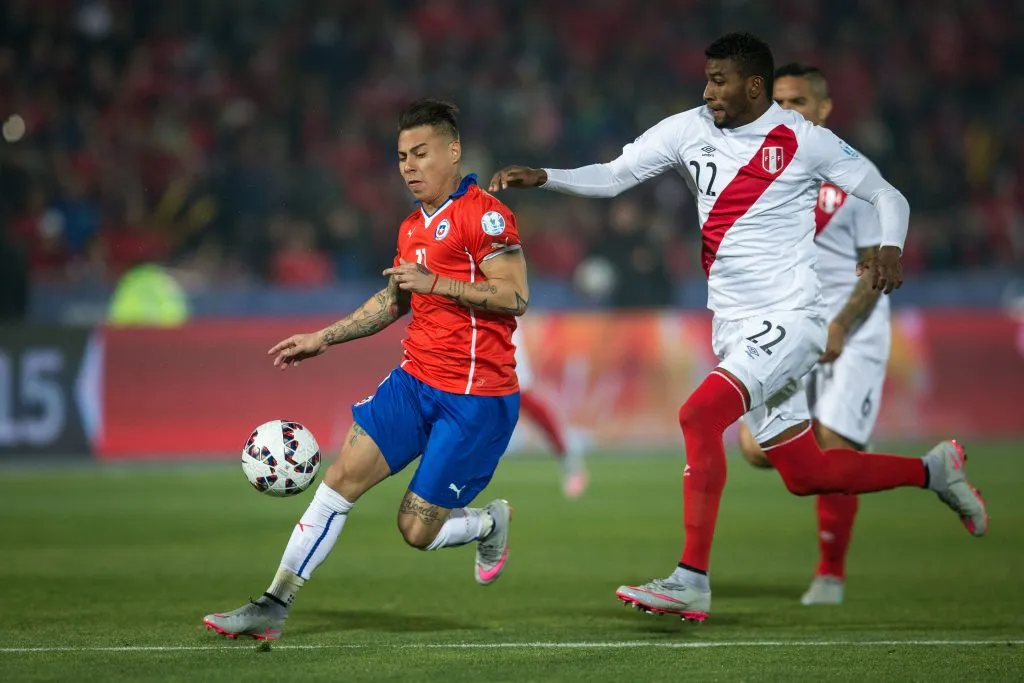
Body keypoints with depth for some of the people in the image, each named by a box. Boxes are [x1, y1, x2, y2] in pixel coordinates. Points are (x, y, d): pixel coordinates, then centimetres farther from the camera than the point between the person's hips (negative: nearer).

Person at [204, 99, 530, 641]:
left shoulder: (483, 214, -12)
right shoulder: (412, 228, 15)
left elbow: (515, 296, -19)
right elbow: (393, 301, 30)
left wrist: (436, 282, -22)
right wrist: (323, 339, 27)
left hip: (476, 397, -7)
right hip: (415, 379, 8)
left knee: (417, 530, -6)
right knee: (342, 476, -5)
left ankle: (491, 524, 27)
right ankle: (275, 605, -1)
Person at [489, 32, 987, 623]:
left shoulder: (803, 140, -7)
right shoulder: (689, 131, 6)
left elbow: (887, 196, 1)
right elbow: (612, 177, 6)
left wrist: (890, 249, -18)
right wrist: (543, 177, -9)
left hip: (790, 317, -7)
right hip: (734, 327, 7)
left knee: (700, 415, -25)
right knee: (805, 474, 11)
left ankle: (692, 581, -22)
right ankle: (932, 471, 35)